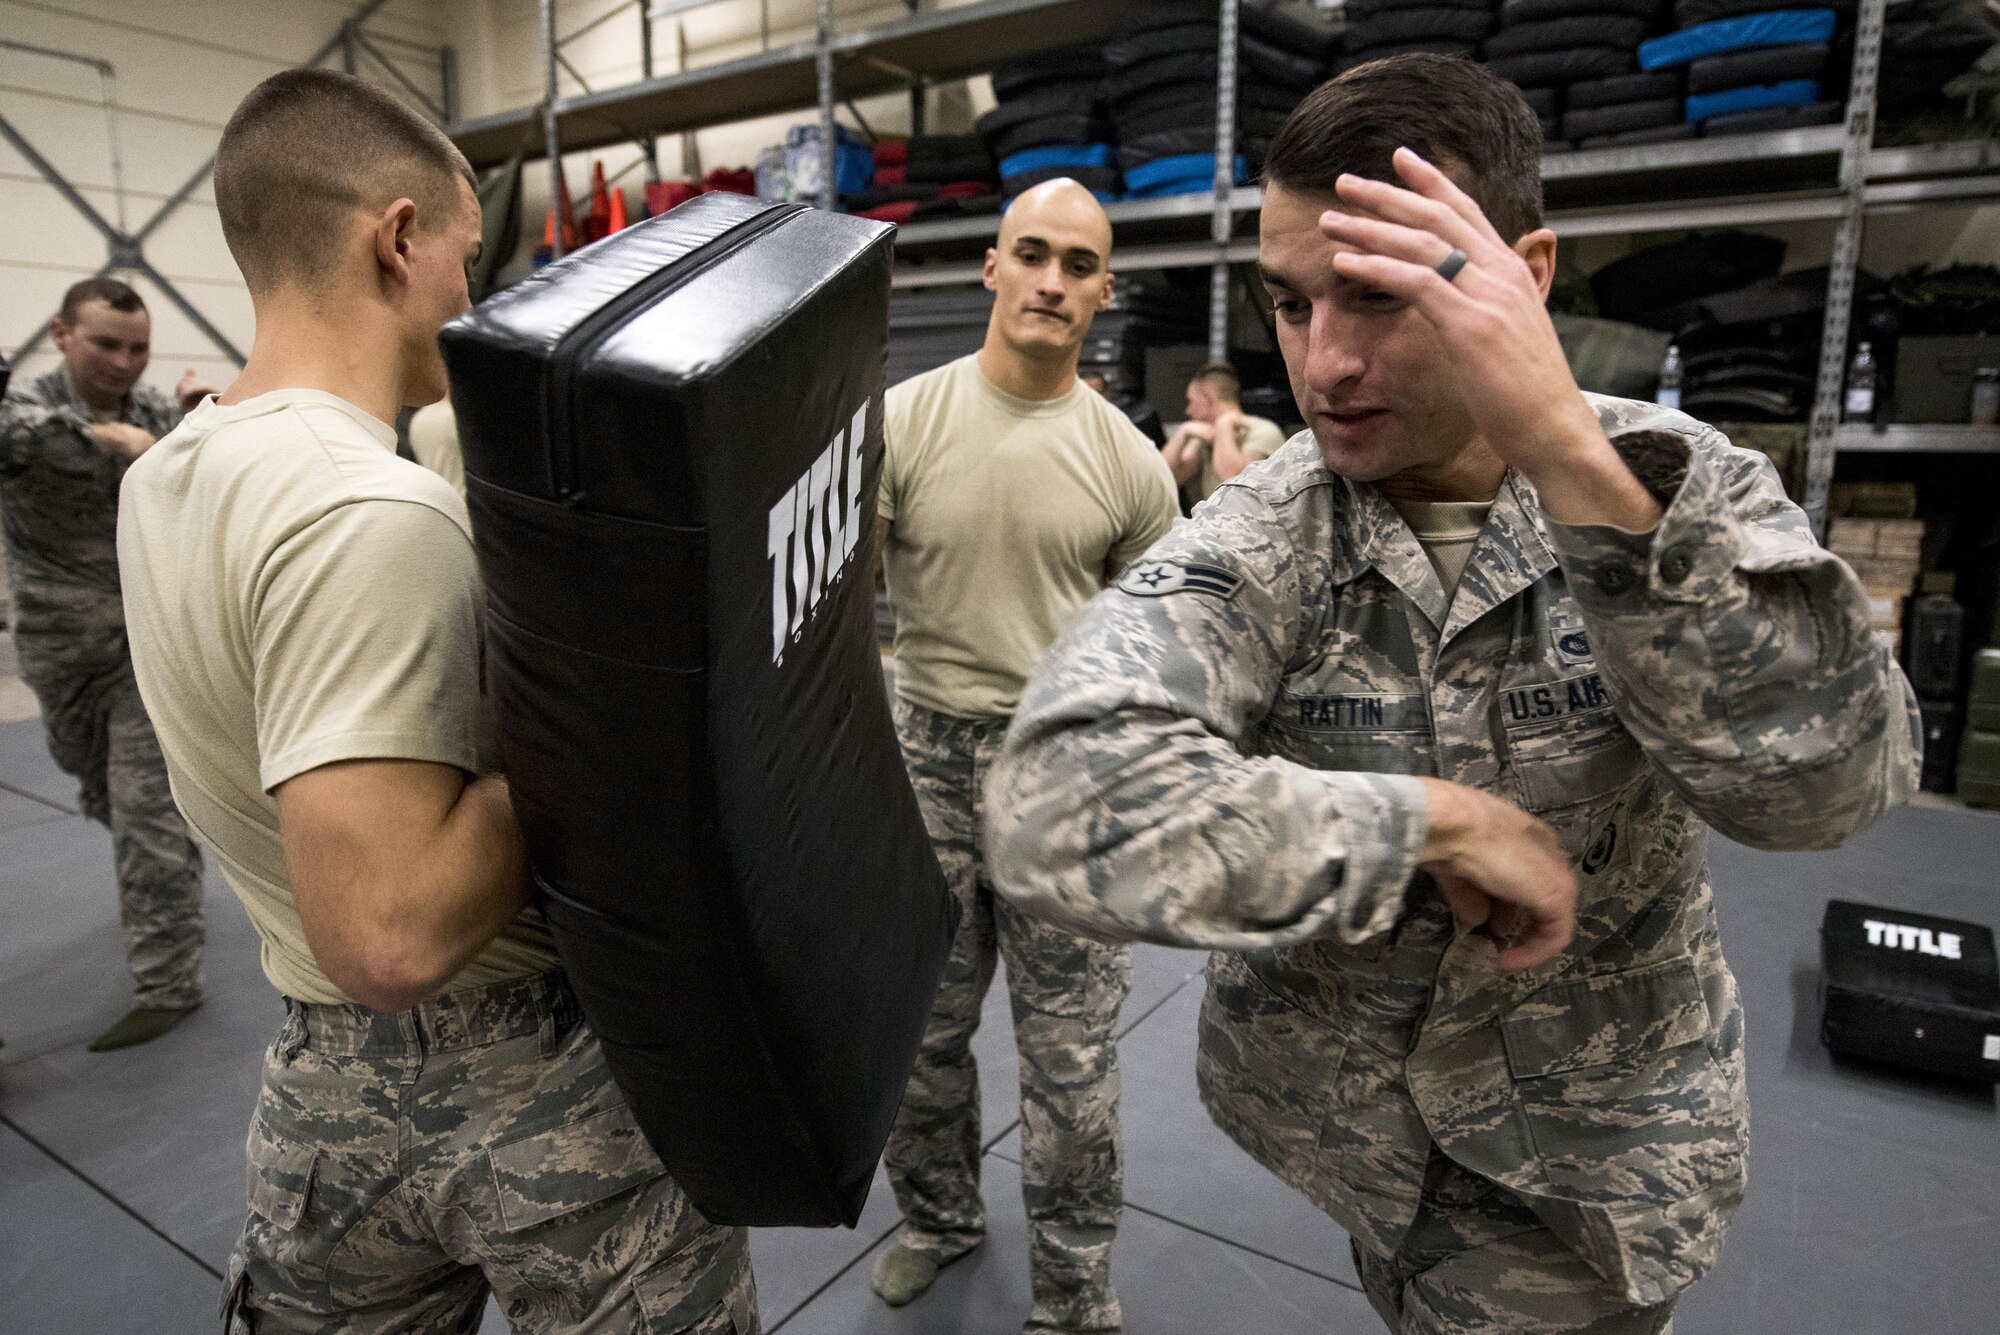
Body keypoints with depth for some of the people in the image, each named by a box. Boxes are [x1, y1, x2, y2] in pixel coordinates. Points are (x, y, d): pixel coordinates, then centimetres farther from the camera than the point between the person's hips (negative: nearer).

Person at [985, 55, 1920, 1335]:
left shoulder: (1681, 482, -14)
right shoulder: (1252, 544, -21)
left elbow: (1824, 784, -31)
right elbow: (1058, 813, -37)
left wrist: (1572, 458, -41)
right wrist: (1438, 823, -32)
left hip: (1596, 1142, 1)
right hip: (1338, 1103, 0)